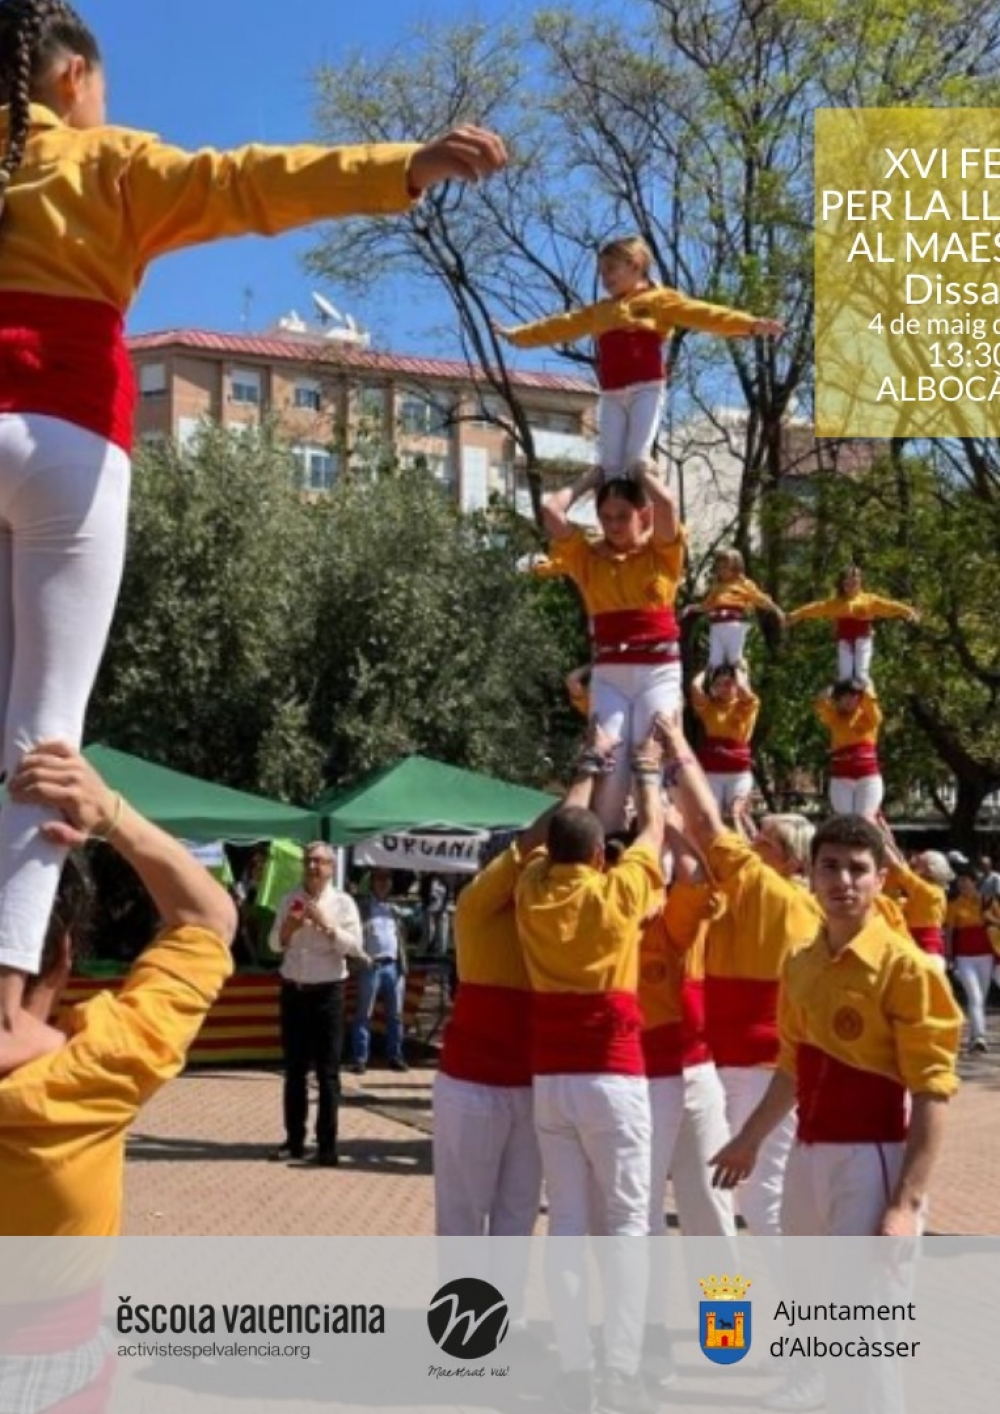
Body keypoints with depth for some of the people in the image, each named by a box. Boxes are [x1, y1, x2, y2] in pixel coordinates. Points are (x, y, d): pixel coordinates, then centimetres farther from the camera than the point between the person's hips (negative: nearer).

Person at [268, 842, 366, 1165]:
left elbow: (355, 947, -12)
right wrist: (288, 928, -13)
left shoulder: (343, 902, -4)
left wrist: (325, 924, -22)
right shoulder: (290, 899, 6)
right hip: (293, 990, 4)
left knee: (327, 1071, -1)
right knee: (294, 1069, 10)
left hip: (327, 992, -4)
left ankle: (327, 1145, 2)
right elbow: (275, 945, 7)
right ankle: (294, 1140, 19)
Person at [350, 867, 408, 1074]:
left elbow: (401, 936, 14)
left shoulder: (395, 908, 16)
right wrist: (361, 956, -20)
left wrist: (403, 964, 5)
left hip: (393, 966, 5)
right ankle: (360, 1059, -2)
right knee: (364, 1014, -3)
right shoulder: (362, 905, 2)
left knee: (395, 1014, 7)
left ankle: (394, 1056, 14)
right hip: (371, 966, -5)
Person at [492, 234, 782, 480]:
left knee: (636, 459, -15)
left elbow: (701, 313, -3)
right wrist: (517, 335, 33)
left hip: (646, 389, -5)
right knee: (609, 464, -4)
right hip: (611, 395, 5)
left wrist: (750, 324, -14)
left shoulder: (661, 300, 6)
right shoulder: (598, 311, 23)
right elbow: (561, 326, 30)